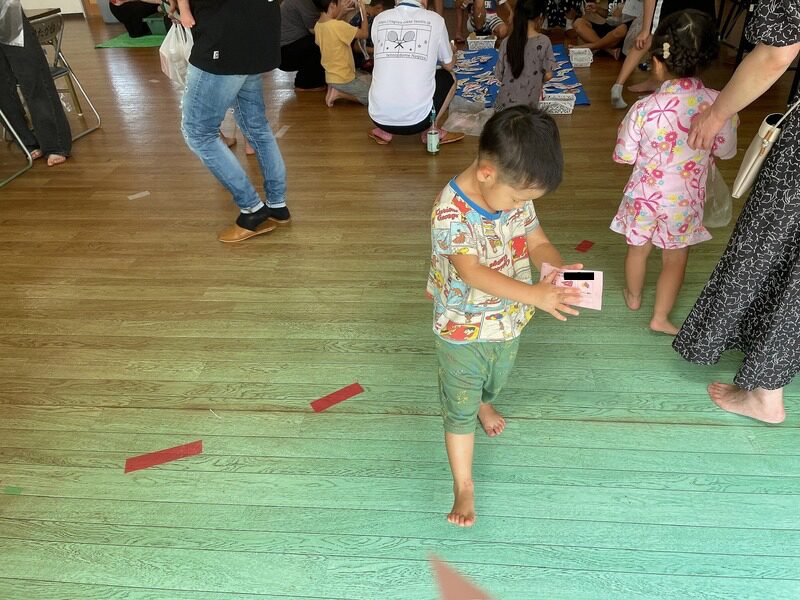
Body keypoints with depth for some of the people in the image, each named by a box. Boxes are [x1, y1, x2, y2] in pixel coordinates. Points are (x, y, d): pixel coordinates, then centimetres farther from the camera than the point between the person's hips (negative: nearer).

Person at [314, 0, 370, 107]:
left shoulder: (318, 26, 1)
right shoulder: (340, 26, -24)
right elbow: (364, 34, -13)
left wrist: (342, 12, 16)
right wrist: (363, 10, -1)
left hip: (330, 77, 9)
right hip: (344, 80, -8)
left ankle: (334, 89, 7)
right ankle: (340, 94, -7)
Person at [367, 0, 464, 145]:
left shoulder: (379, 19, 6)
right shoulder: (434, 20, 0)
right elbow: (449, 65, 14)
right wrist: (452, 51, 39)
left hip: (379, 117, 3)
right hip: (416, 119, -2)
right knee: (449, 78, 23)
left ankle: (383, 132, 18)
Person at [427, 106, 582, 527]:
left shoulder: (515, 195, -9)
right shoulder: (451, 211, -30)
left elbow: (537, 242, -2)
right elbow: (472, 272, -35)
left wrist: (557, 268, -25)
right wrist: (535, 294, -43)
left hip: (507, 323, 6)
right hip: (462, 332, -6)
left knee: (495, 379, 32)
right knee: (459, 408, 7)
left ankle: (483, 402, 67)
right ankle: (463, 485, 24)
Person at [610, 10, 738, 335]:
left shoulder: (645, 108, -22)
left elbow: (624, 155, -12)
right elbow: (725, 150, 0)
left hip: (645, 195, -1)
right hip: (685, 199, 1)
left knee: (638, 248, 23)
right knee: (675, 259, 18)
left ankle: (633, 297, 45)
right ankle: (661, 317, 27)